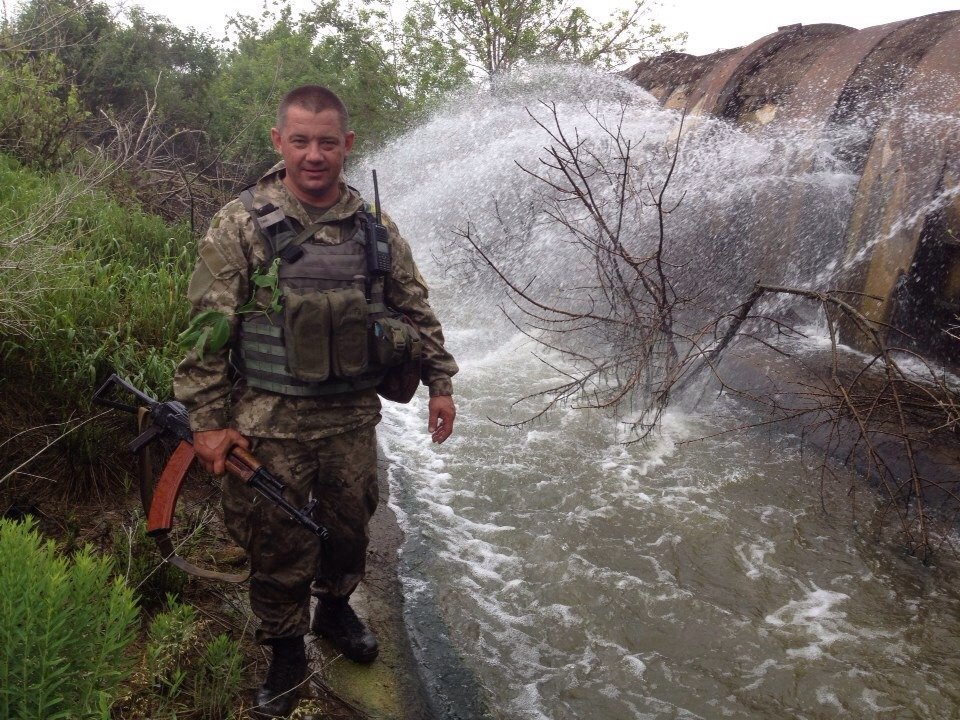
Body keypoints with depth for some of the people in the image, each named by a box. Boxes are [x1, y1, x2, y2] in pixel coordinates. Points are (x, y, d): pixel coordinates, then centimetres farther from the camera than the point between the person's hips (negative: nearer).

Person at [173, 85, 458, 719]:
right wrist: (207, 421, -9)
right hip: (269, 421, -3)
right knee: (278, 543, 9)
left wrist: (440, 382, 7)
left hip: (353, 416, 3)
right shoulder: (240, 226, -8)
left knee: (349, 524, 19)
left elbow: (417, 310, 10)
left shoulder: (375, 229, 1)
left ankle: (335, 608, 47)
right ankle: (286, 654, 31)